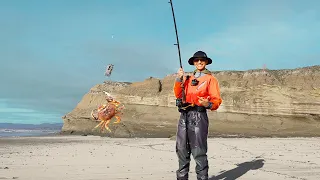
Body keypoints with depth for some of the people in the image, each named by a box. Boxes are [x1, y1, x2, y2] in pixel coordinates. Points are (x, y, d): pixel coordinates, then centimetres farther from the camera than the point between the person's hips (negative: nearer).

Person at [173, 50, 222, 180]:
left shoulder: (210, 79, 3)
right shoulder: (188, 78, 18)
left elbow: (217, 100, -3)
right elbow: (178, 95, 9)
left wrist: (208, 104, -24)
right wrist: (179, 79, -3)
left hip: (198, 116, -6)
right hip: (184, 116, 6)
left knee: (198, 151, -8)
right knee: (182, 149, 11)